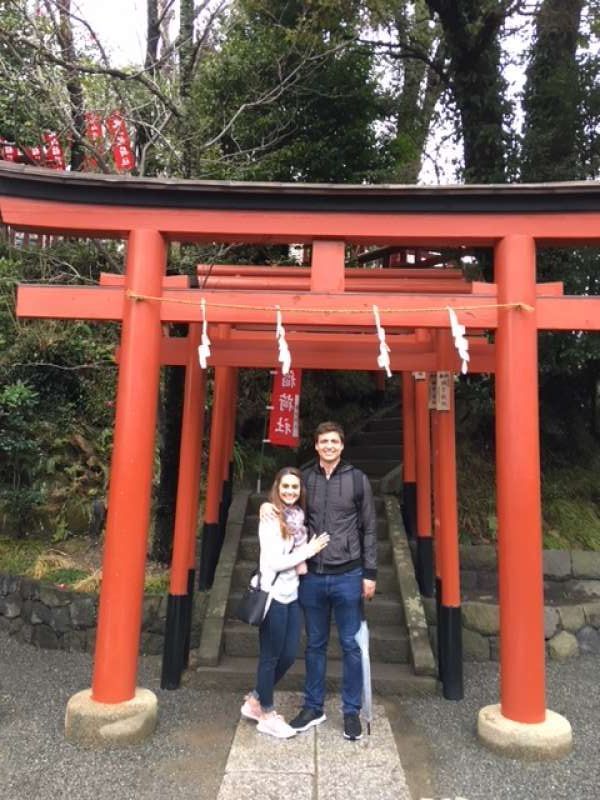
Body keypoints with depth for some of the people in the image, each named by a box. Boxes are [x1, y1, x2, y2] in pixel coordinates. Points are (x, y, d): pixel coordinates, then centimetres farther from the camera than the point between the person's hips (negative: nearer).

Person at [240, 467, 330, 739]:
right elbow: (274, 562, -18)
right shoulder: (271, 519, -14)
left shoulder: (298, 516, 7)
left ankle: (255, 701, 34)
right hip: (273, 596, -7)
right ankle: (267, 715, 26)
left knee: (288, 655, 14)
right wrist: (308, 551, -11)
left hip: (292, 595, 7)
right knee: (271, 656, 8)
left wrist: (305, 564, -4)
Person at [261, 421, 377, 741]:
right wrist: (267, 505, -8)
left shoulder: (357, 479, -2)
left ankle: (351, 711, 26)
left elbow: (369, 529, 0)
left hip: (347, 577, -2)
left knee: (350, 645, 10)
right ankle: (313, 707, 31)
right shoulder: (305, 478, 2)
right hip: (312, 577, 2)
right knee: (315, 645, 15)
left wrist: (369, 574, -2)